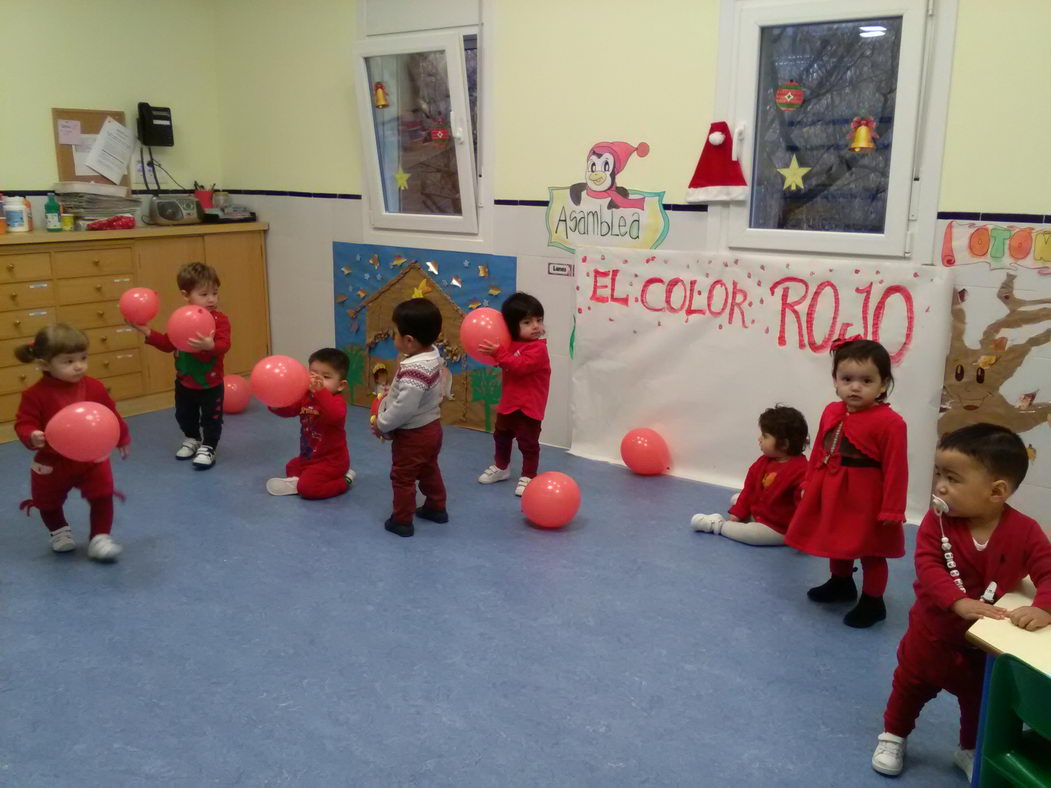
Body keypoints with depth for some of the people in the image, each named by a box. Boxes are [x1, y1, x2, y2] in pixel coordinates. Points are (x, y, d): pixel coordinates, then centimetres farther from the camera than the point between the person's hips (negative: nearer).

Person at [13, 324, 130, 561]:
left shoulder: (94, 388, -11)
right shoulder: (36, 394, -21)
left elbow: (111, 415, 2)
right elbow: (24, 423, -18)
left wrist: (122, 439, 12)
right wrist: (32, 437, -40)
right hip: (52, 463, 0)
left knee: (102, 497, 0)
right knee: (49, 503, 20)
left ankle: (100, 539, 14)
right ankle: (59, 532, 47)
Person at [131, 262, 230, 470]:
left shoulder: (220, 320, -19)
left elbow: (224, 346, -32)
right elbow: (168, 344, 3)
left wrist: (210, 345, -54)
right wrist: (146, 331, -4)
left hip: (211, 384, -5)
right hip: (184, 382, 5)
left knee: (211, 419, 6)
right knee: (184, 416, 22)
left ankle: (208, 448, 23)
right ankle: (192, 439, 45)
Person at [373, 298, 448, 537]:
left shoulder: (413, 369, -34)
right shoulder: (432, 355, -5)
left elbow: (403, 408, -32)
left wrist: (381, 424, -17)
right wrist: (388, 397, 10)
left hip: (412, 435, -9)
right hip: (430, 428, 9)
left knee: (403, 477, 9)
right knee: (429, 470, 26)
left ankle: (402, 521, 22)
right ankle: (436, 508, 41)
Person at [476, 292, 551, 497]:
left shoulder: (538, 348, -20)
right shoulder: (511, 343, 4)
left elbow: (521, 366, -33)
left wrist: (498, 353, -35)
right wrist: (493, 351, 5)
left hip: (529, 405, -8)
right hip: (509, 401, 8)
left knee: (528, 442, 3)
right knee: (501, 436, 23)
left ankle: (528, 476, 17)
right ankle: (501, 467, 43)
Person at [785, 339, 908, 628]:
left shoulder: (890, 423, -23)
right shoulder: (831, 412, -1)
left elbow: (895, 470, -21)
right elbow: (819, 451, 8)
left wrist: (891, 510, -19)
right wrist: (809, 483, 12)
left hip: (866, 499, -7)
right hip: (831, 493, 7)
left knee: (870, 553, 11)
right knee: (837, 543, 26)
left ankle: (873, 602, 30)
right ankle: (841, 584, 50)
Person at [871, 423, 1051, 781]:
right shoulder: (937, 520, -19)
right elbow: (927, 565, -28)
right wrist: (959, 602, -42)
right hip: (933, 630, 0)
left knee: (983, 698, 21)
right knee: (910, 685, 17)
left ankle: (971, 750, 46)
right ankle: (893, 736, 41)